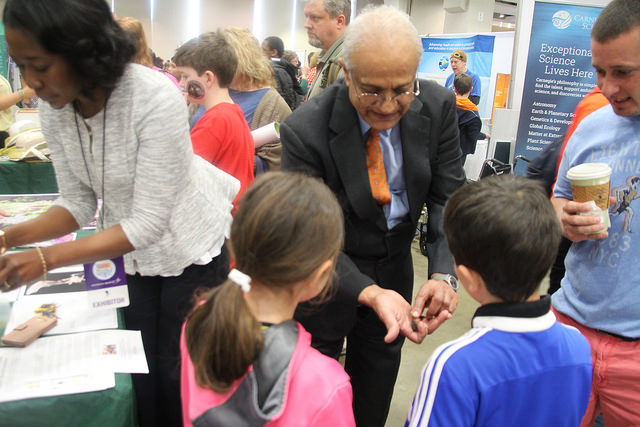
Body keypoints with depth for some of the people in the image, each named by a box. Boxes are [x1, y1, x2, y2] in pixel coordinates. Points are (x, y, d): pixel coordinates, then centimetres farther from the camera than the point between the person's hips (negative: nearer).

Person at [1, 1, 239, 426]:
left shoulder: (155, 98, -30)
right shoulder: (54, 108, -10)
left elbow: (149, 221, -28)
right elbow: (79, 203, -2)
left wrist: (47, 259, -32)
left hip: (191, 250, -5)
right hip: (136, 255, 5)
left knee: (178, 373, 10)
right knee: (143, 374, 15)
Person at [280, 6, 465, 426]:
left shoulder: (438, 106, -15)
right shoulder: (305, 131, -27)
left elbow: (449, 195, -10)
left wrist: (444, 273, -26)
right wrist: (370, 293, -37)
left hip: (395, 270, 4)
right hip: (327, 276, -3)